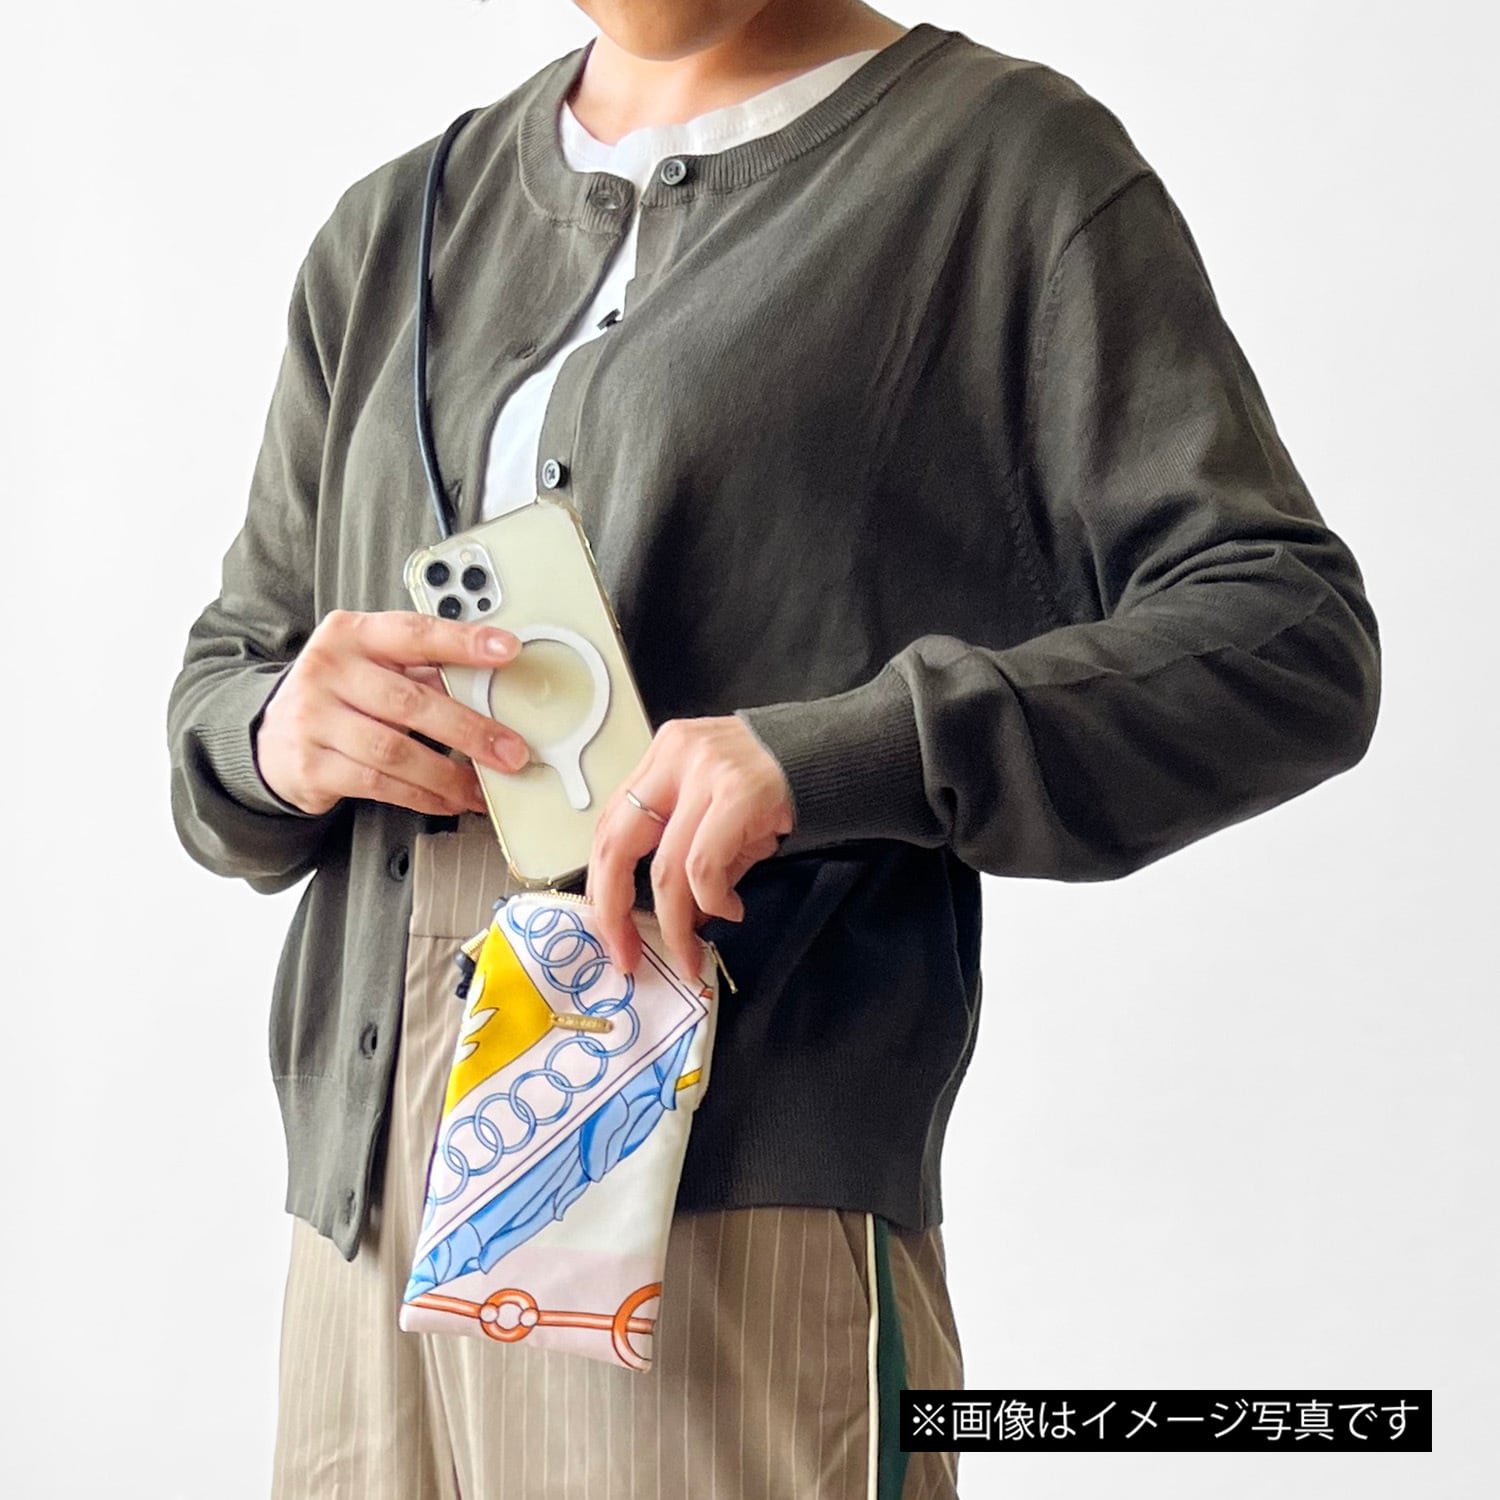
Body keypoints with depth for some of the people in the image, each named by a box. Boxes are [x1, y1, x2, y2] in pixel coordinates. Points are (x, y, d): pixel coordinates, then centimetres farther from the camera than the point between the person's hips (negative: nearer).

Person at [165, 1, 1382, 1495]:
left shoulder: (1002, 159, 2)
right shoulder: (392, 231, 18)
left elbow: (1294, 639, -7)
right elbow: (221, 676, 21)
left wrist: (830, 754, -22)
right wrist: (275, 740, -5)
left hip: (735, 1210, -5)